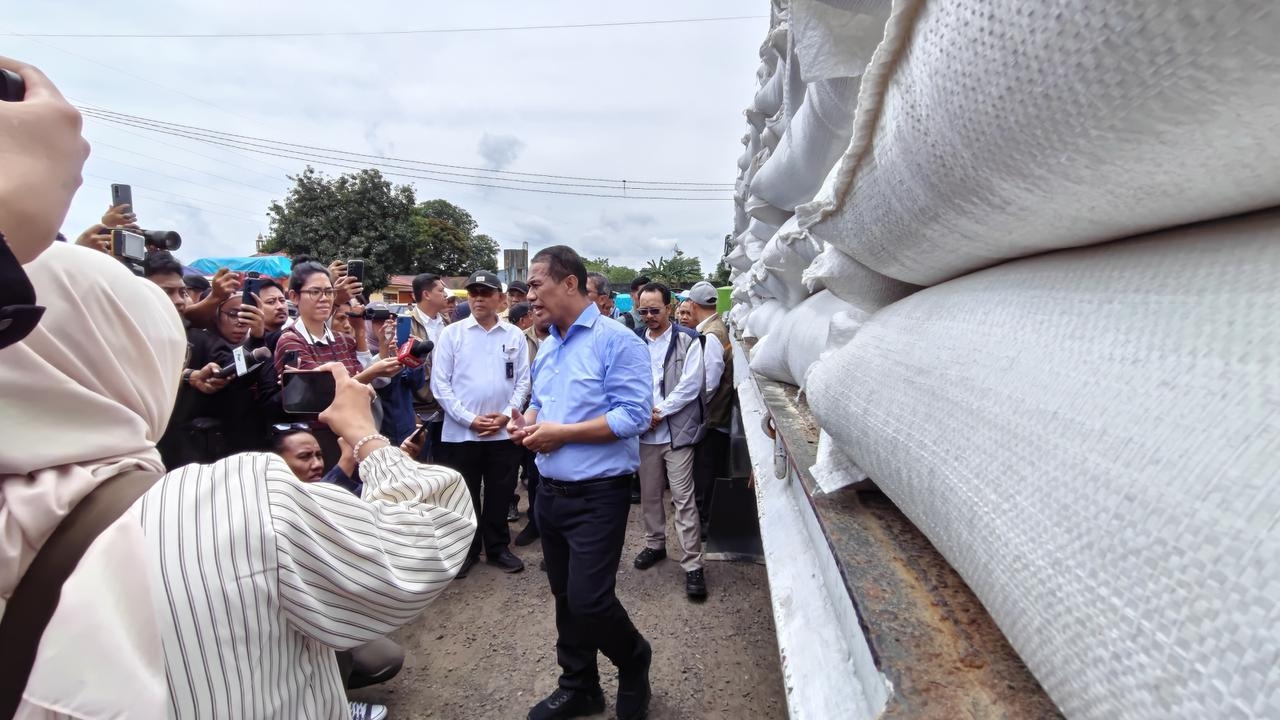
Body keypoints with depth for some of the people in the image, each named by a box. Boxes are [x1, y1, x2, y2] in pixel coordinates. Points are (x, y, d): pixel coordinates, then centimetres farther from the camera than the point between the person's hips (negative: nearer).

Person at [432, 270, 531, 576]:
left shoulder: (515, 336, 4)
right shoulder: (451, 333, 0)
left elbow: (523, 381, 3)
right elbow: (440, 383, -4)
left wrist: (506, 415, -9)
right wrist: (469, 419, -11)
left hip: (504, 433, 1)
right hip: (460, 432, -1)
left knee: (500, 494, 12)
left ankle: (498, 548, 29)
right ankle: (466, 550, 28)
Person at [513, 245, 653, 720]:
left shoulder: (617, 341, -15)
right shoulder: (546, 348, 11)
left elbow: (635, 415, -22)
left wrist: (563, 433, -20)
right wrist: (526, 423, -1)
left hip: (597, 495, -8)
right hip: (550, 492, 8)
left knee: (588, 600, -6)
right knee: (565, 597, 17)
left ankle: (634, 661, 25)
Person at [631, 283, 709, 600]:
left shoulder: (687, 340, -4)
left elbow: (691, 384, -10)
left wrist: (660, 411, -11)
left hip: (677, 430, -4)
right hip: (645, 431, 4)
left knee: (683, 499, -3)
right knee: (649, 494, 16)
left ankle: (693, 564, 4)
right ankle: (655, 543, 35)